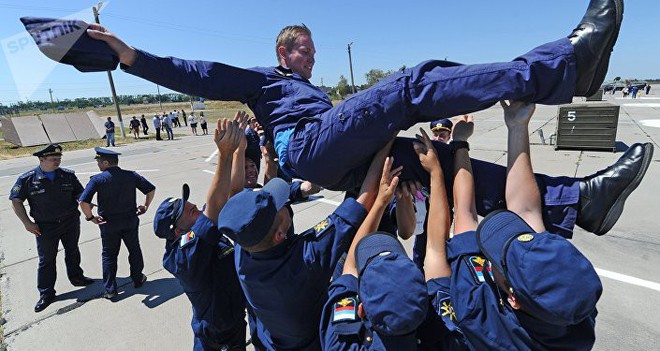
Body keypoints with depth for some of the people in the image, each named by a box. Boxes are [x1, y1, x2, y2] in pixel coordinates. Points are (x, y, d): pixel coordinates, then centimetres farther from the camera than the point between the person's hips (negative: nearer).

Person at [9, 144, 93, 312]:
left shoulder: (68, 175, -4)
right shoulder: (27, 179, -9)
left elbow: (80, 194, 2)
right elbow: (16, 201, -1)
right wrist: (27, 222, -7)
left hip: (71, 222, 2)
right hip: (45, 226, -2)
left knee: (72, 252, 18)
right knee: (46, 259, 7)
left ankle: (76, 277, 39)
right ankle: (46, 293, 22)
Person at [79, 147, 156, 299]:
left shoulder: (98, 179, -14)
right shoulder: (131, 175, -6)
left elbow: (83, 202, -21)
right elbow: (151, 189, -6)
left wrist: (90, 217, -5)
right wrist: (145, 206, 5)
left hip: (108, 223, -2)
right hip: (130, 221, 2)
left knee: (109, 254, 13)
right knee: (134, 250, 18)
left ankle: (110, 290, 19)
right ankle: (138, 279, 32)